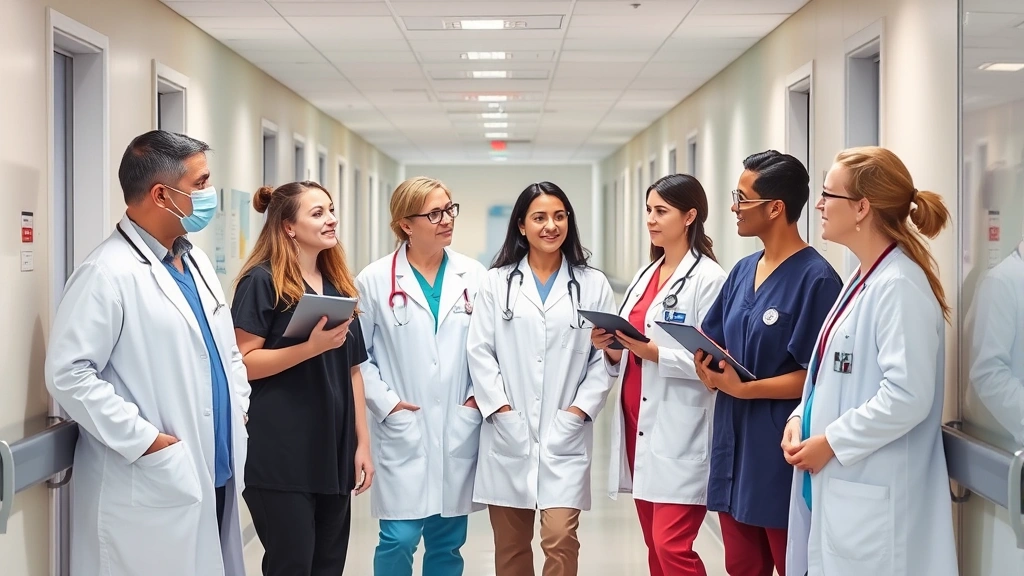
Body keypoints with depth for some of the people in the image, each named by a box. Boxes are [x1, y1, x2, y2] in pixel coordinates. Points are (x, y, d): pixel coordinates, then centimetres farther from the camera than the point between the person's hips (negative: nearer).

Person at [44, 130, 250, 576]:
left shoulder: (196, 262, 13)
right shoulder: (108, 273, -15)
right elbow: (68, 375, -20)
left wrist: (239, 405, 8)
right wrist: (145, 441, -19)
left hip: (216, 474, 8)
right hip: (152, 492, -8)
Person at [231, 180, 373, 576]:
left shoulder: (339, 285, 13)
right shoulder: (262, 281, -7)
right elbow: (243, 363, -13)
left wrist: (362, 441, 10)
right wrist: (311, 347, -23)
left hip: (334, 452, 7)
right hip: (282, 456, -6)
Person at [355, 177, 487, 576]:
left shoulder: (475, 276, 3)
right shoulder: (375, 280, -3)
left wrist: (480, 394, -2)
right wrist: (385, 403, -8)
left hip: (460, 431, 3)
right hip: (403, 431, -2)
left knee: (448, 542, 10)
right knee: (400, 539, -4)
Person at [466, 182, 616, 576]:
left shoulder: (593, 284, 6)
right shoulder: (497, 282, 7)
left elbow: (606, 355, 2)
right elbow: (480, 351, 2)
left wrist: (581, 408, -9)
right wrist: (499, 407, -9)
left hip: (565, 434, -1)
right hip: (508, 434, 1)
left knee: (560, 538, -11)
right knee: (510, 544, 9)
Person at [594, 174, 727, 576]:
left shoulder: (709, 279, -9)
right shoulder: (645, 275, 15)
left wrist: (657, 354, -24)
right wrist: (611, 349, -1)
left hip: (679, 435, -8)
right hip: (639, 425, 8)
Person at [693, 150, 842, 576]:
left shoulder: (816, 278, -14)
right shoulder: (742, 272, 10)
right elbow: (712, 344, 14)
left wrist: (745, 389, -22)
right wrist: (710, 371, -8)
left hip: (782, 450, -7)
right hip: (734, 441, 7)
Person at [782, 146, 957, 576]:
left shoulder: (899, 285, -17)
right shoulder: (862, 279, 13)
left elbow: (907, 397, -24)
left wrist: (831, 443, -16)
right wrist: (801, 419, 5)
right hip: (836, 487, 9)